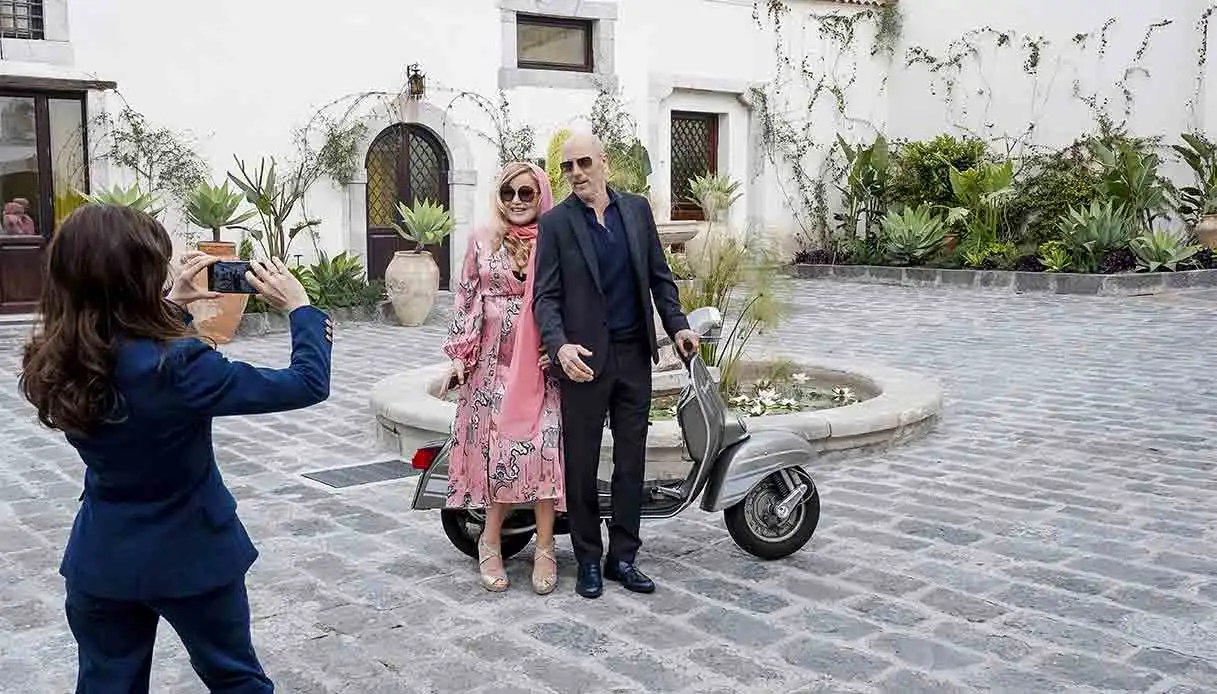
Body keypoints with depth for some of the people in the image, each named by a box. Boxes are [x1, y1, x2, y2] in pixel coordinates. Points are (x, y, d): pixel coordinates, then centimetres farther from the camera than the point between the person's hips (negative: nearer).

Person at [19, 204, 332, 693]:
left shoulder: (54, 365, -10)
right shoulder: (178, 367, -29)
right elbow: (308, 384, -23)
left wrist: (172, 304, 8)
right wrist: (299, 307, -11)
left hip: (100, 561, 5)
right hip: (191, 557, -5)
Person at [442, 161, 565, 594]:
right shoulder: (482, 243, 8)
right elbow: (466, 301, 8)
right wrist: (458, 357, 1)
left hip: (540, 364, -1)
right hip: (494, 363, 1)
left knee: (544, 446, -8)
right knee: (498, 447, -1)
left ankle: (544, 548, 1)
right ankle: (491, 542, 13)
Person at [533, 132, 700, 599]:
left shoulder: (637, 209, 8)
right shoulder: (556, 223, -3)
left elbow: (659, 275, 14)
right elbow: (546, 296, -6)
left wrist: (677, 325, 3)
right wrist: (560, 345, -22)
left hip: (635, 354, 4)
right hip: (585, 358, -3)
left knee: (631, 461, 8)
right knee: (582, 464, 3)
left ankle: (622, 556, 20)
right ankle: (588, 560, 17)